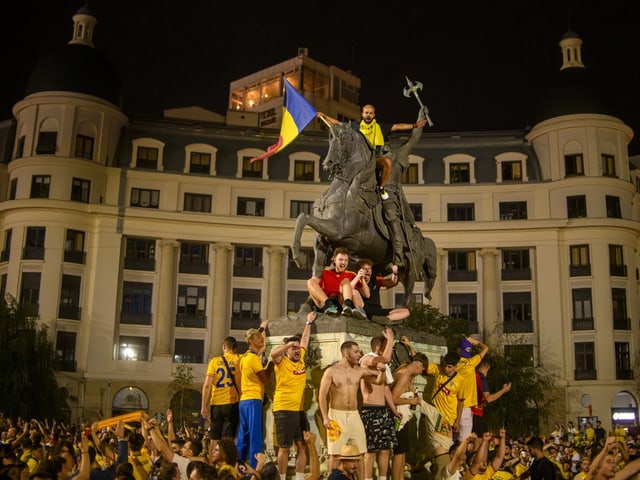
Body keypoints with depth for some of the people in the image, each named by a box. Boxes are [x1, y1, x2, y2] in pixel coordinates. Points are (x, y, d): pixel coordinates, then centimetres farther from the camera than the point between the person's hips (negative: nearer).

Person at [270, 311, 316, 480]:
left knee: (302, 446, 7)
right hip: (284, 410, -6)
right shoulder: (282, 363, -7)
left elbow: (304, 341, 23)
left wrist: (308, 323, 29)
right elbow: (273, 353, -29)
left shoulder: (301, 360, 10)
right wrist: (290, 344, -24)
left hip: (300, 410, 6)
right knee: (284, 448, 0)